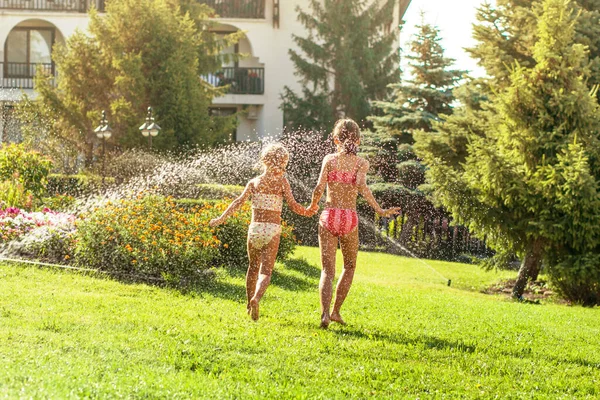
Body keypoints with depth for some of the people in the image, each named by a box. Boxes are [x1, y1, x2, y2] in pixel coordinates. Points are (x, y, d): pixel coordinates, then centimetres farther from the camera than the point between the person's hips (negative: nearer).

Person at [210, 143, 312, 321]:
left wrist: (222, 218, 1)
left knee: (253, 266, 23)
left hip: (255, 228, 3)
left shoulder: (254, 182, 5)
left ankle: (249, 302, 31)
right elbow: (293, 205, -6)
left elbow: (239, 201, -3)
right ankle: (256, 298, -30)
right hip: (272, 229, -2)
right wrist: (308, 212, 11)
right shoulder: (282, 182, -1)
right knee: (266, 271, -3)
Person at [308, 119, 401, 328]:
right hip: (349, 218, 0)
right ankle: (336, 311, 16)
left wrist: (313, 205, 13)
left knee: (328, 270, 2)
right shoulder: (361, 163, 2)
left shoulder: (329, 159, 4)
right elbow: (361, 186, -16)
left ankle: (325, 312, -18)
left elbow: (319, 188, -6)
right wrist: (379, 210, -12)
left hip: (328, 216, 0)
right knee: (349, 266, 21)